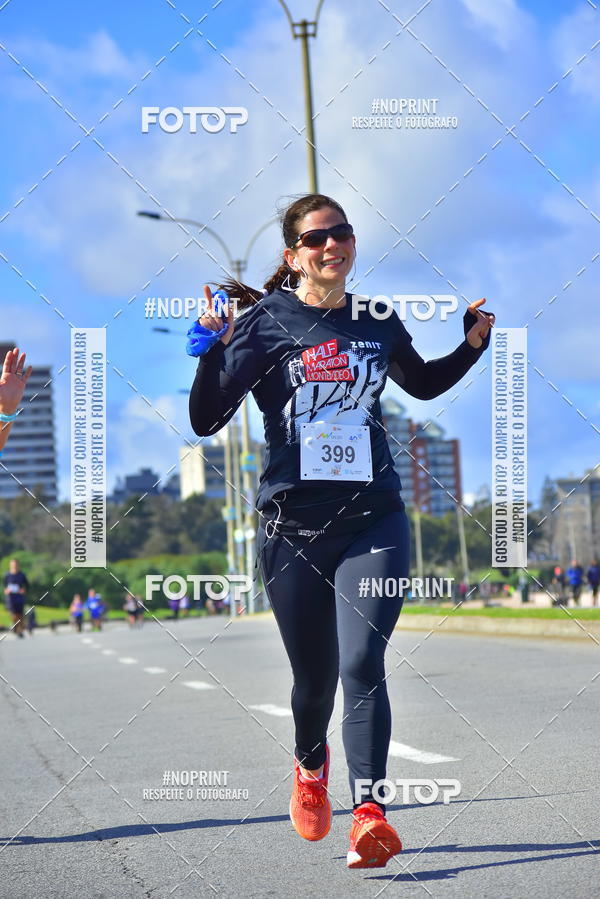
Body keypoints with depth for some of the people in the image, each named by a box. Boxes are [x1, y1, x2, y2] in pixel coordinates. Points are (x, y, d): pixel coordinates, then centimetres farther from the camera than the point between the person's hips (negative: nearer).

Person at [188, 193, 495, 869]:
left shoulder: (378, 323, 7)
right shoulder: (264, 324, -3)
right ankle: (310, 765, 43)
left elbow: (424, 384, 27)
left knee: (362, 664, -15)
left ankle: (369, 814, -17)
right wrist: (214, 348, -22)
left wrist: (474, 343, 12)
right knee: (313, 675, 11)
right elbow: (206, 421, -8)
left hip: (373, 522, 1)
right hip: (292, 528, -1)